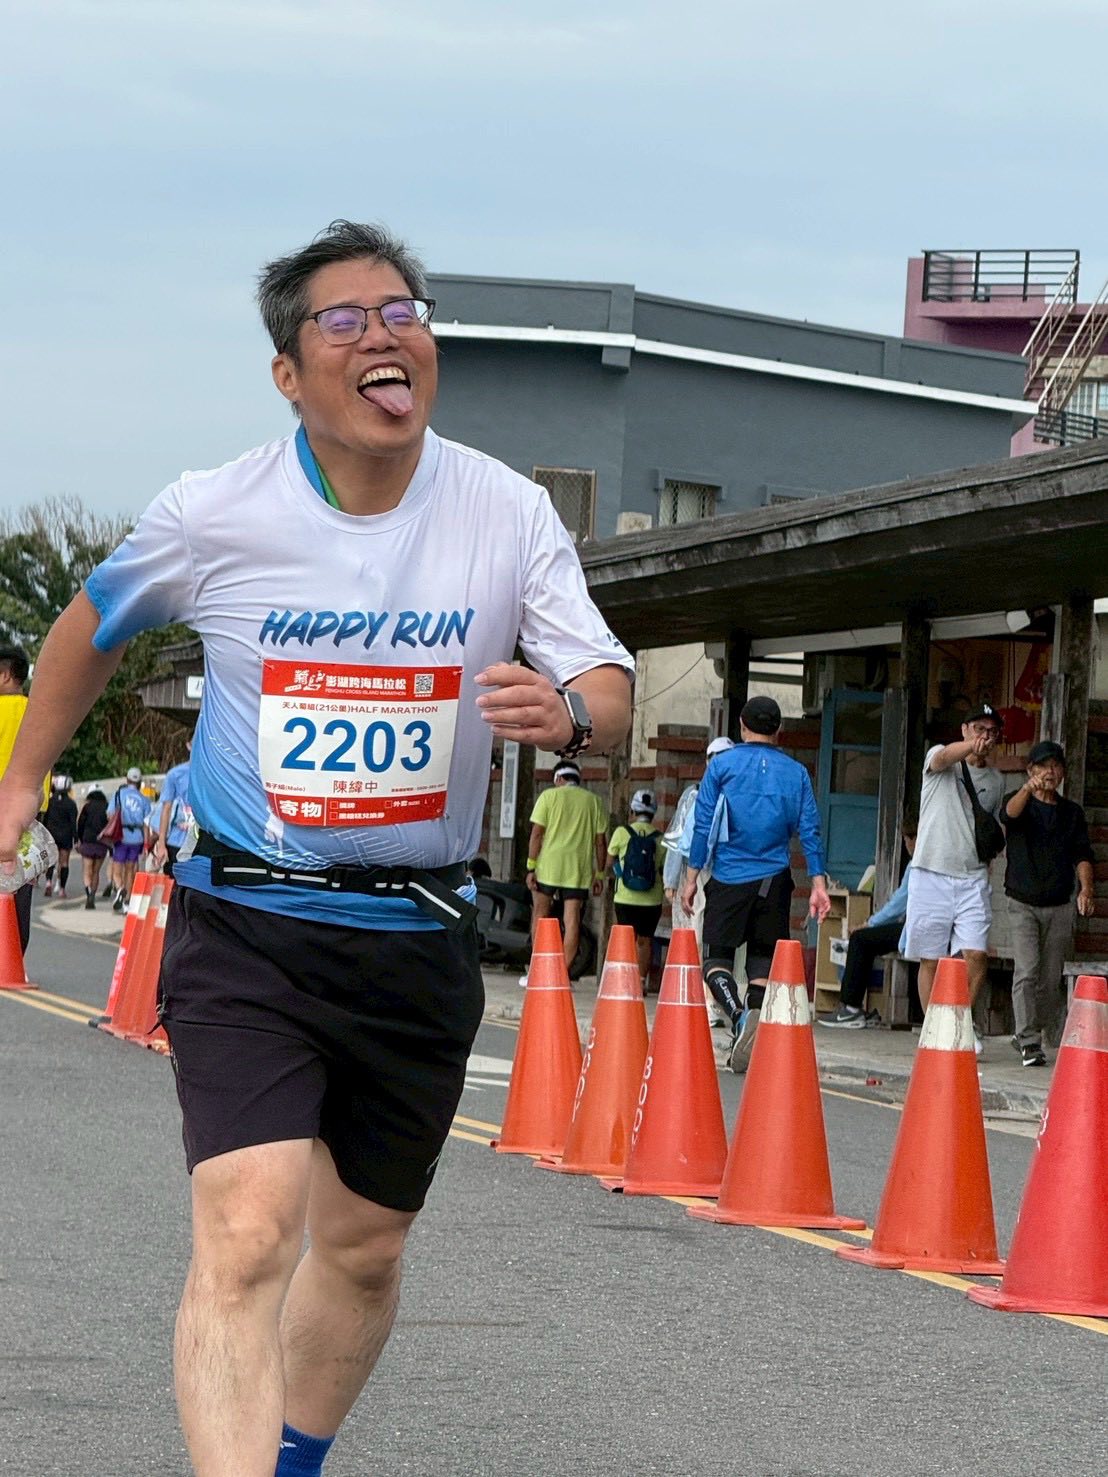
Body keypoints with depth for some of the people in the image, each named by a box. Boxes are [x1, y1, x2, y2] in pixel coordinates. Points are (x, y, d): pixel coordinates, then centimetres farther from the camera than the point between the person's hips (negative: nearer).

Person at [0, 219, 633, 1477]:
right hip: (247, 925, -3)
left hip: (418, 937, 3)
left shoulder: (510, 514, -4)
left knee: (363, 1247, 17)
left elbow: (610, 690, -5)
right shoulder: (212, 516, -7)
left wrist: (566, 713, -29)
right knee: (247, 1234, -21)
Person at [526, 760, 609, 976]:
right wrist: (599, 874, 11)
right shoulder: (594, 801, 9)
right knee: (572, 920, 1)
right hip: (579, 870, 2)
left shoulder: (549, 796, 2)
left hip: (548, 867, -2)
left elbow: (537, 833, -4)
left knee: (540, 916, 9)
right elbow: (601, 841, 7)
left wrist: (531, 867, -3)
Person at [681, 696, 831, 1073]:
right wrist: (818, 883, 2)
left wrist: (692, 876, 2)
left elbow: (704, 825, -2)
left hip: (729, 877, -2)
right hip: (774, 879, 2)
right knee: (763, 958, 10)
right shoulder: (796, 773, 7)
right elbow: (810, 830, 2)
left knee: (716, 955, 4)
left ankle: (738, 1013, -23)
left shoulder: (722, 765, 1)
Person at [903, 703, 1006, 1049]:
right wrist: (971, 746, -47)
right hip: (931, 874, -3)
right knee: (931, 959, 1)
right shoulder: (939, 758, 1)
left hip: (973, 879, 3)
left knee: (976, 953, -11)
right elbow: (944, 757, -26)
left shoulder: (996, 782, 16)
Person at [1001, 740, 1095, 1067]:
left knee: (1050, 979, 4)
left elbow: (1082, 855, 3)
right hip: (1023, 903, -3)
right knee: (1026, 971, -14)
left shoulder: (1072, 813, 12)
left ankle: (1027, 1035, 20)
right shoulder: (1021, 803, 3)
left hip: (1059, 907, 3)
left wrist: (1086, 889, -17)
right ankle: (1029, 1042, -15)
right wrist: (1028, 789, -43)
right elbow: (1010, 813, -21)